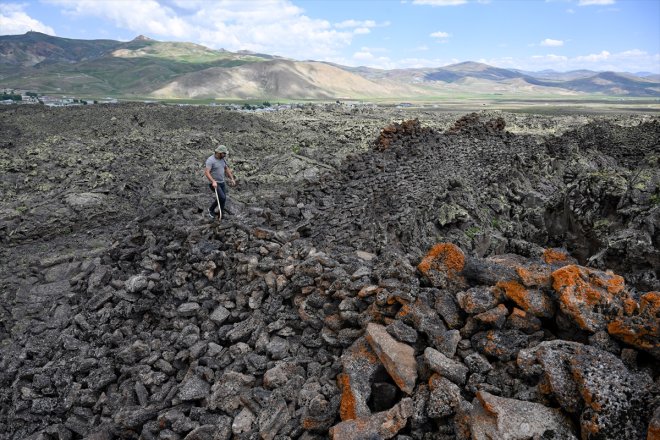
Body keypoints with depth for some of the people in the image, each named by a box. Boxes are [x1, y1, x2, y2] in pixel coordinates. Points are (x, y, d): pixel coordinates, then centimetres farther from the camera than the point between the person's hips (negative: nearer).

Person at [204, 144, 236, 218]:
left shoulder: (223, 159, 4)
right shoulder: (210, 160, -19)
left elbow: (226, 169, 18)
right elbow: (206, 172, -26)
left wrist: (232, 179, 14)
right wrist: (213, 182, -37)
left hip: (222, 182, 8)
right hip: (214, 183, -8)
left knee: (223, 199, 9)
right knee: (222, 198, -18)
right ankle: (211, 210, 4)